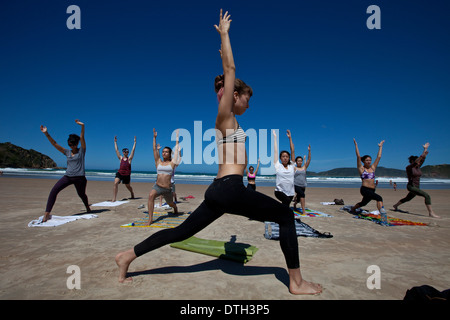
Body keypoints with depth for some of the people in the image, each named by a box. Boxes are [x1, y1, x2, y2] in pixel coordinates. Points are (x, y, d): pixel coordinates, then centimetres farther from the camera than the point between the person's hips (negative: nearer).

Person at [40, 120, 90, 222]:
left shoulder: (81, 151, 2)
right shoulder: (67, 152, 11)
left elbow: (82, 138, -12)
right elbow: (54, 144, 6)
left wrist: (82, 126, -24)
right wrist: (46, 134, -5)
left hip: (79, 177, -3)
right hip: (67, 176, 3)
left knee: (81, 194, 14)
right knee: (54, 191, -16)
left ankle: (87, 207, 44)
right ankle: (46, 214, -15)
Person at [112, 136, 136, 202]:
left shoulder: (129, 158, 0)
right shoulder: (120, 158, 7)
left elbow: (133, 150, -3)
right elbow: (116, 150, 10)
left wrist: (135, 142, -5)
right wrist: (115, 142, 10)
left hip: (127, 174, -2)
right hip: (119, 173, 2)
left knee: (128, 186, 14)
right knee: (115, 183, -20)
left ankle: (132, 195, 43)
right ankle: (114, 198, -20)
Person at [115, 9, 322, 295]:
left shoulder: (228, 118, 20)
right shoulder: (225, 116, -3)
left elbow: (228, 72, 34)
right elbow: (230, 70, -5)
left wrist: (224, 47, 44)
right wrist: (224, 34, 6)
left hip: (219, 190, 9)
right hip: (230, 189, -9)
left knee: (182, 231, 15)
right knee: (286, 216, 3)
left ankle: (128, 255, 23)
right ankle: (297, 282, 9)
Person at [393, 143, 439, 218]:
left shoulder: (418, 167, 9)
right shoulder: (409, 167, -11)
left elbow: (422, 159, 4)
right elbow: (415, 162, -29)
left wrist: (425, 149, 2)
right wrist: (422, 155, -36)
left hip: (417, 187, 9)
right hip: (411, 186, -9)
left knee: (407, 199, 23)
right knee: (427, 196, -21)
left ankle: (395, 205, 41)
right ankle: (431, 213, -18)